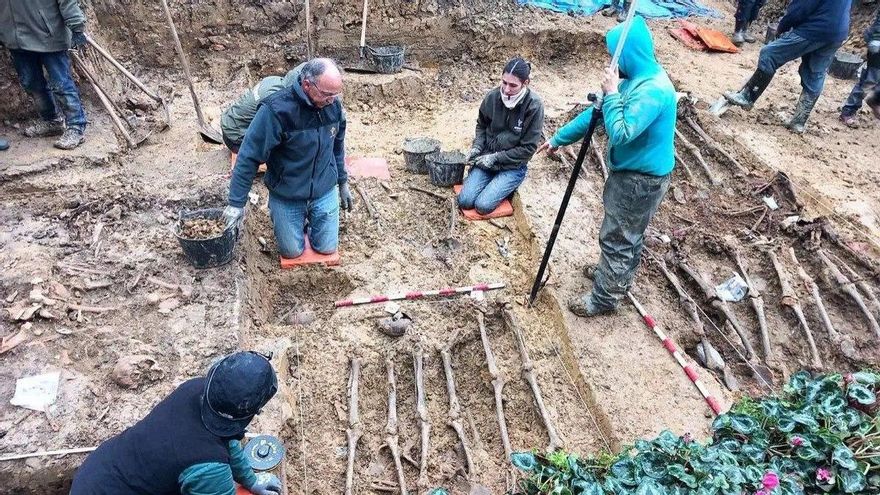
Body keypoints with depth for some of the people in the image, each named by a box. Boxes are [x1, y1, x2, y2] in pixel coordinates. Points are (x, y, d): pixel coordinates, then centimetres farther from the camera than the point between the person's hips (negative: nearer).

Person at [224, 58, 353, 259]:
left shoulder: (333, 106, -11)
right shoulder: (276, 109, -27)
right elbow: (249, 157, -22)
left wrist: (343, 182, 13)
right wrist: (236, 203, -21)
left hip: (325, 191, 3)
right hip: (286, 195, -3)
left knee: (327, 248, 9)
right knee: (292, 251, 9)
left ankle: (310, 216, 38)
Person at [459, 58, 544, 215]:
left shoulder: (534, 106, -19)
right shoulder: (493, 96, -9)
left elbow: (528, 148, -15)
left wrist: (496, 158, -17)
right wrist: (477, 147, -7)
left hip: (513, 166, -3)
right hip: (486, 158, 4)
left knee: (483, 205, -19)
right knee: (464, 201, -10)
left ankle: (503, 186, 11)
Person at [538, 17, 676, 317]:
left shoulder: (653, 89, -27)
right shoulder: (634, 80, 5)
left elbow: (620, 133, -32)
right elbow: (595, 112, 11)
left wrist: (611, 94, -22)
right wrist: (558, 139, 13)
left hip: (641, 179, -9)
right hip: (630, 172, 9)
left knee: (616, 238, 3)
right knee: (627, 233, 25)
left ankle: (605, 298, 18)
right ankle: (614, 274, 45)